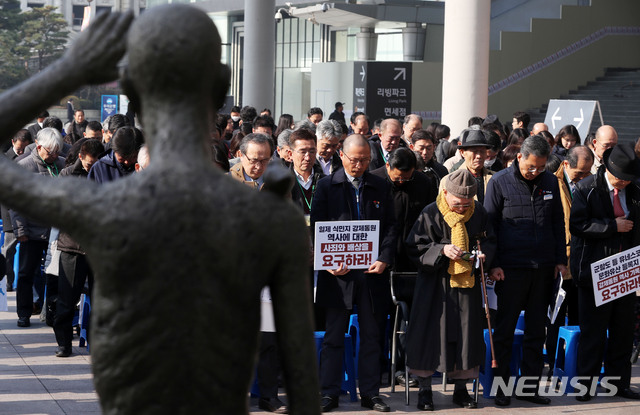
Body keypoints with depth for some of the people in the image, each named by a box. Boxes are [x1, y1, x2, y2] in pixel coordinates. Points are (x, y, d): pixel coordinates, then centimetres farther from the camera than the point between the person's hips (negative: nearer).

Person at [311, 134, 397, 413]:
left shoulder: (381, 188, 9)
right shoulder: (327, 186, 3)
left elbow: (390, 227, 6)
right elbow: (317, 227, -2)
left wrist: (384, 259, -9)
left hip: (373, 272, 2)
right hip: (338, 273, -2)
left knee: (371, 335, 8)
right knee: (334, 336, 3)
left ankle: (370, 393, 16)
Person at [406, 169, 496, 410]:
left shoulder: (478, 213, 1)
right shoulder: (431, 214, -9)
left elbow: (489, 241, 10)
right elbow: (415, 248, -8)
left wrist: (483, 252, -12)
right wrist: (442, 250, -22)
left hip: (467, 283, 3)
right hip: (435, 283, -3)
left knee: (467, 332, 6)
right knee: (430, 331, -2)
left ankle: (461, 388, 19)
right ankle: (424, 389, 9)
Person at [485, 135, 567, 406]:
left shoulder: (550, 182, 8)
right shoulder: (499, 182, -3)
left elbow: (558, 223, 15)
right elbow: (489, 224, -2)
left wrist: (560, 260, 10)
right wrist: (493, 264, -7)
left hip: (543, 267, 4)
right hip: (511, 267, -4)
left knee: (536, 330, 9)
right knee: (504, 330, 1)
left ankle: (530, 386, 16)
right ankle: (501, 387, 8)